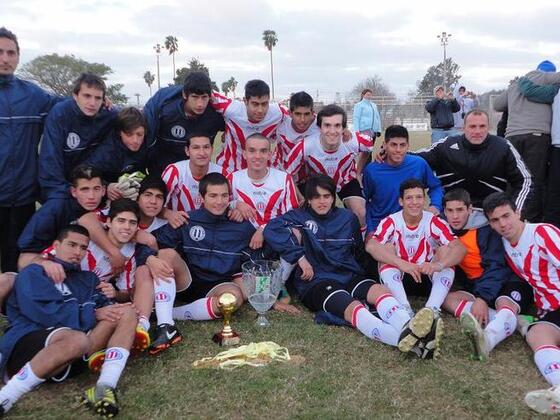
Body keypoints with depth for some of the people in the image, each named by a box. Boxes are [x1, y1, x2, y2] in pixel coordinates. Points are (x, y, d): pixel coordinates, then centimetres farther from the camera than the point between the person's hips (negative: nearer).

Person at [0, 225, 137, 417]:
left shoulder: (88, 279, 28)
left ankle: (104, 389, -27)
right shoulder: (34, 272, 9)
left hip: (68, 359, 6)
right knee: (77, 340, -39)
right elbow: (42, 311, -9)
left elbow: (105, 310, 16)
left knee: (127, 313, -9)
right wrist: (93, 314, -9)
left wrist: (111, 302, -8)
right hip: (26, 345, -6)